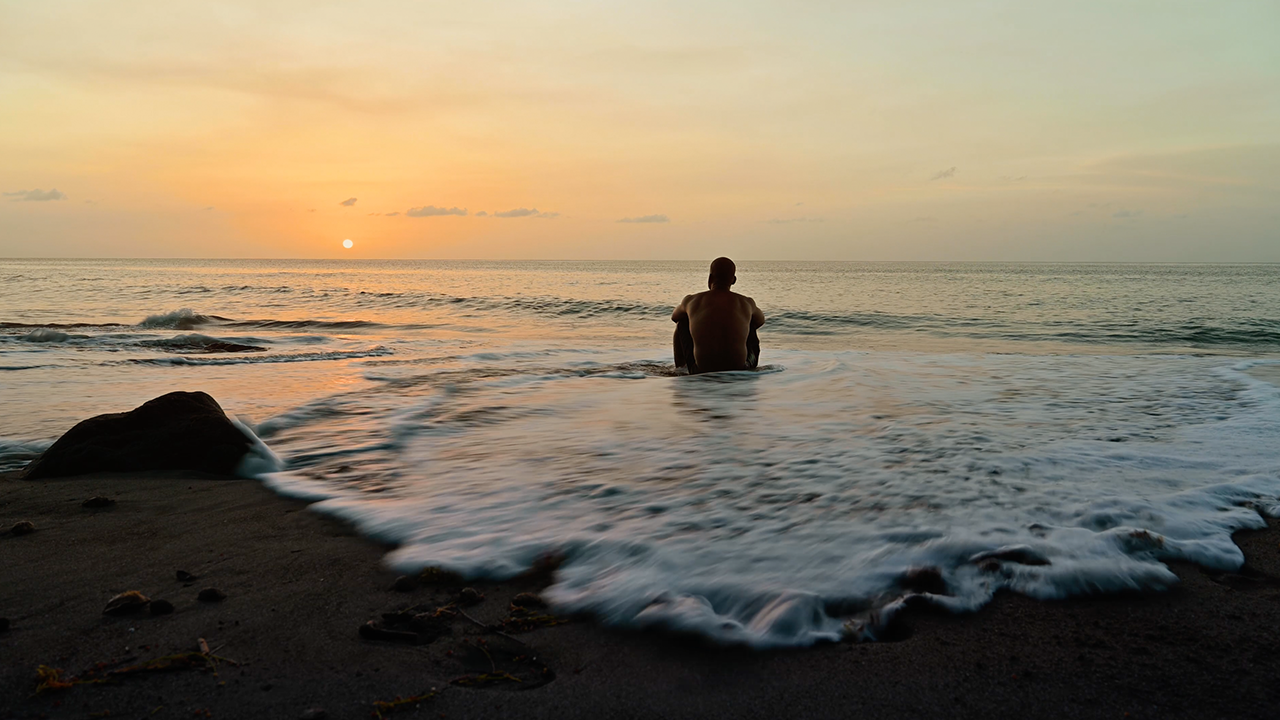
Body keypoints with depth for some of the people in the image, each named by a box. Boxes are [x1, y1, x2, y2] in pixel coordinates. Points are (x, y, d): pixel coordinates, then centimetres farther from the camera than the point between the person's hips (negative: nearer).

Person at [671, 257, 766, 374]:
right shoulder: (747, 303, 5)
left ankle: (679, 367, 35)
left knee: (683, 321, 24)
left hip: (700, 373, -1)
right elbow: (761, 320, 30)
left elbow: (674, 317, 27)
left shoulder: (691, 301, 2)